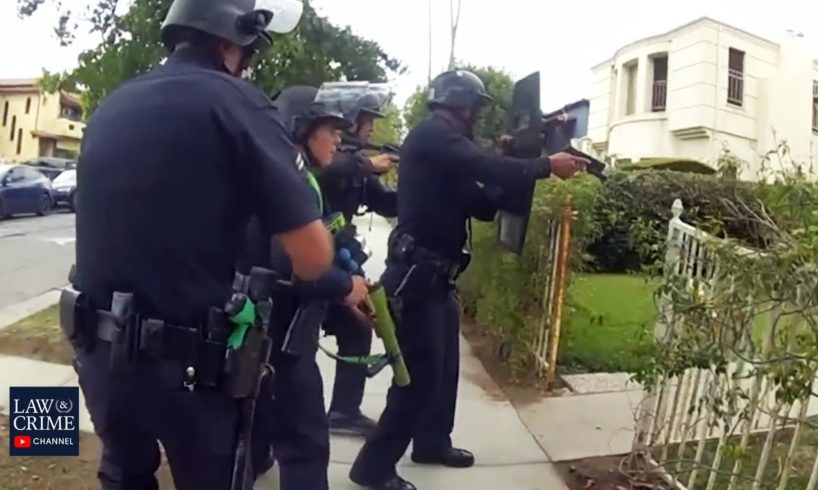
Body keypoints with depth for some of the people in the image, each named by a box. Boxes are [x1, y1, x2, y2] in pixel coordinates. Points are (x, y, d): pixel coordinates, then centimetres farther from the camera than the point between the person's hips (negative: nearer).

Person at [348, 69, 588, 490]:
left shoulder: (447, 146, 20)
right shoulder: (431, 136, -10)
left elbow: (483, 205, 18)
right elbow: (487, 168, -23)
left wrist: (526, 174, 6)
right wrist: (546, 166, -12)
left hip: (435, 277, 10)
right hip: (417, 275, -10)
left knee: (445, 365, 19)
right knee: (421, 373, -7)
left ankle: (432, 443, 36)